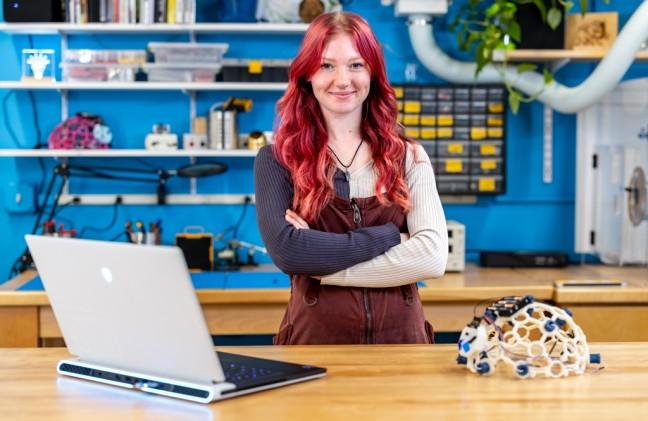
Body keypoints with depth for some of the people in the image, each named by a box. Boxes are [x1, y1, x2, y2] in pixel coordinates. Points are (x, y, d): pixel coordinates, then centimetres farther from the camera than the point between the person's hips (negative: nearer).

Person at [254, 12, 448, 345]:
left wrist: (319, 261, -9)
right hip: (315, 339, -1)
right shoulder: (277, 159, 3)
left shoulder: (409, 156, 7)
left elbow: (433, 257, -6)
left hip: (400, 338, 1)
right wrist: (389, 238, -8)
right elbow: (286, 250, -13)